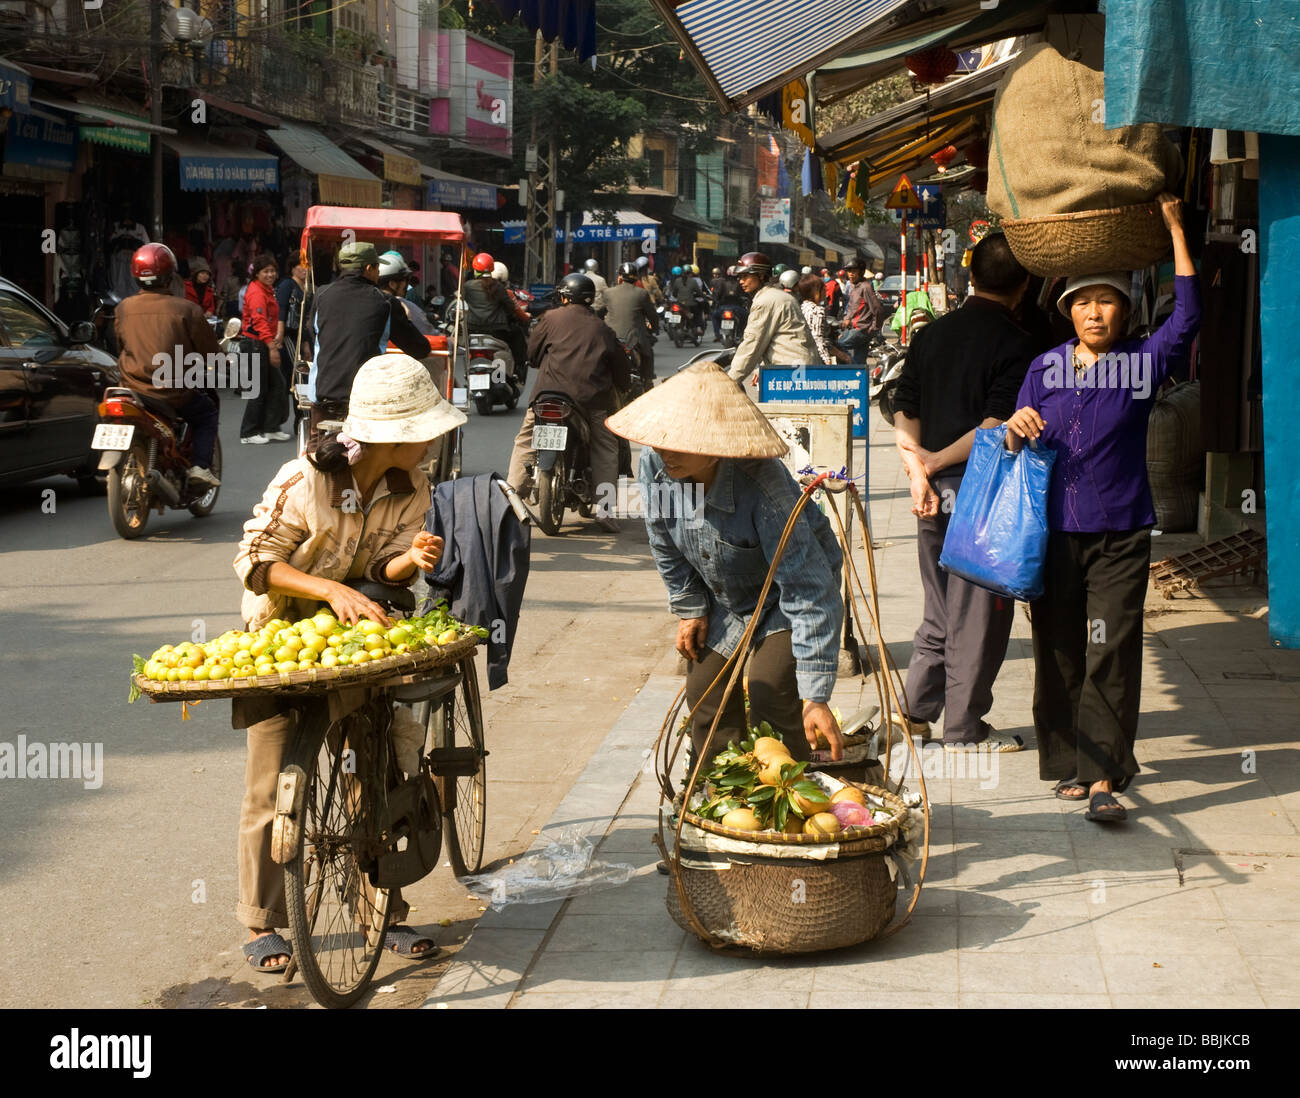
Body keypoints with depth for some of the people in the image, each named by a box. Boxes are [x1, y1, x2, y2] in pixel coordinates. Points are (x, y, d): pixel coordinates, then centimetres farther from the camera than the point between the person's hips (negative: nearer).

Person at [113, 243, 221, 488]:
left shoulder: (122, 309, 0)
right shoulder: (185, 309, -11)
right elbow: (209, 351, -4)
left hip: (134, 385, 4)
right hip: (173, 392, -4)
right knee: (208, 410, 23)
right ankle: (201, 465, 5)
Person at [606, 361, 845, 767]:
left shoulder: (763, 486, -42)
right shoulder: (655, 461, -25)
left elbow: (809, 592, -42)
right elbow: (664, 541, -3)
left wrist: (816, 696, -45)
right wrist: (690, 608, 5)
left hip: (784, 600, -6)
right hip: (723, 598, 6)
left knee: (772, 703, -15)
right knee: (706, 692, 8)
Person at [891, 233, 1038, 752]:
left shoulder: (930, 334, 9)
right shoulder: (1015, 343, -11)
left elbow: (904, 411, 3)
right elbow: (997, 426, -19)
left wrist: (919, 471, -4)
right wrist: (935, 461, -12)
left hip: (935, 493, 6)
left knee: (940, 607, 18)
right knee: (978, 611, 3)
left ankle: (915, 709, 20)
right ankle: (964, 727, 9)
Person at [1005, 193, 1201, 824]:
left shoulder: (1143, 364, 4)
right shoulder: (1045, 368, 9)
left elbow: (1187, 315, -10)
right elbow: (1017, 450, 10)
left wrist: (1175, 228, -9)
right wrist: (1016, 432, -15)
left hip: (1120, 535, -2)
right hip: (1053, 534, 2)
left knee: (1111, 655, -10)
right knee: (1058, 654, 7)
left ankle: (1103, 779, -11)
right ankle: (1068, 763, 21)